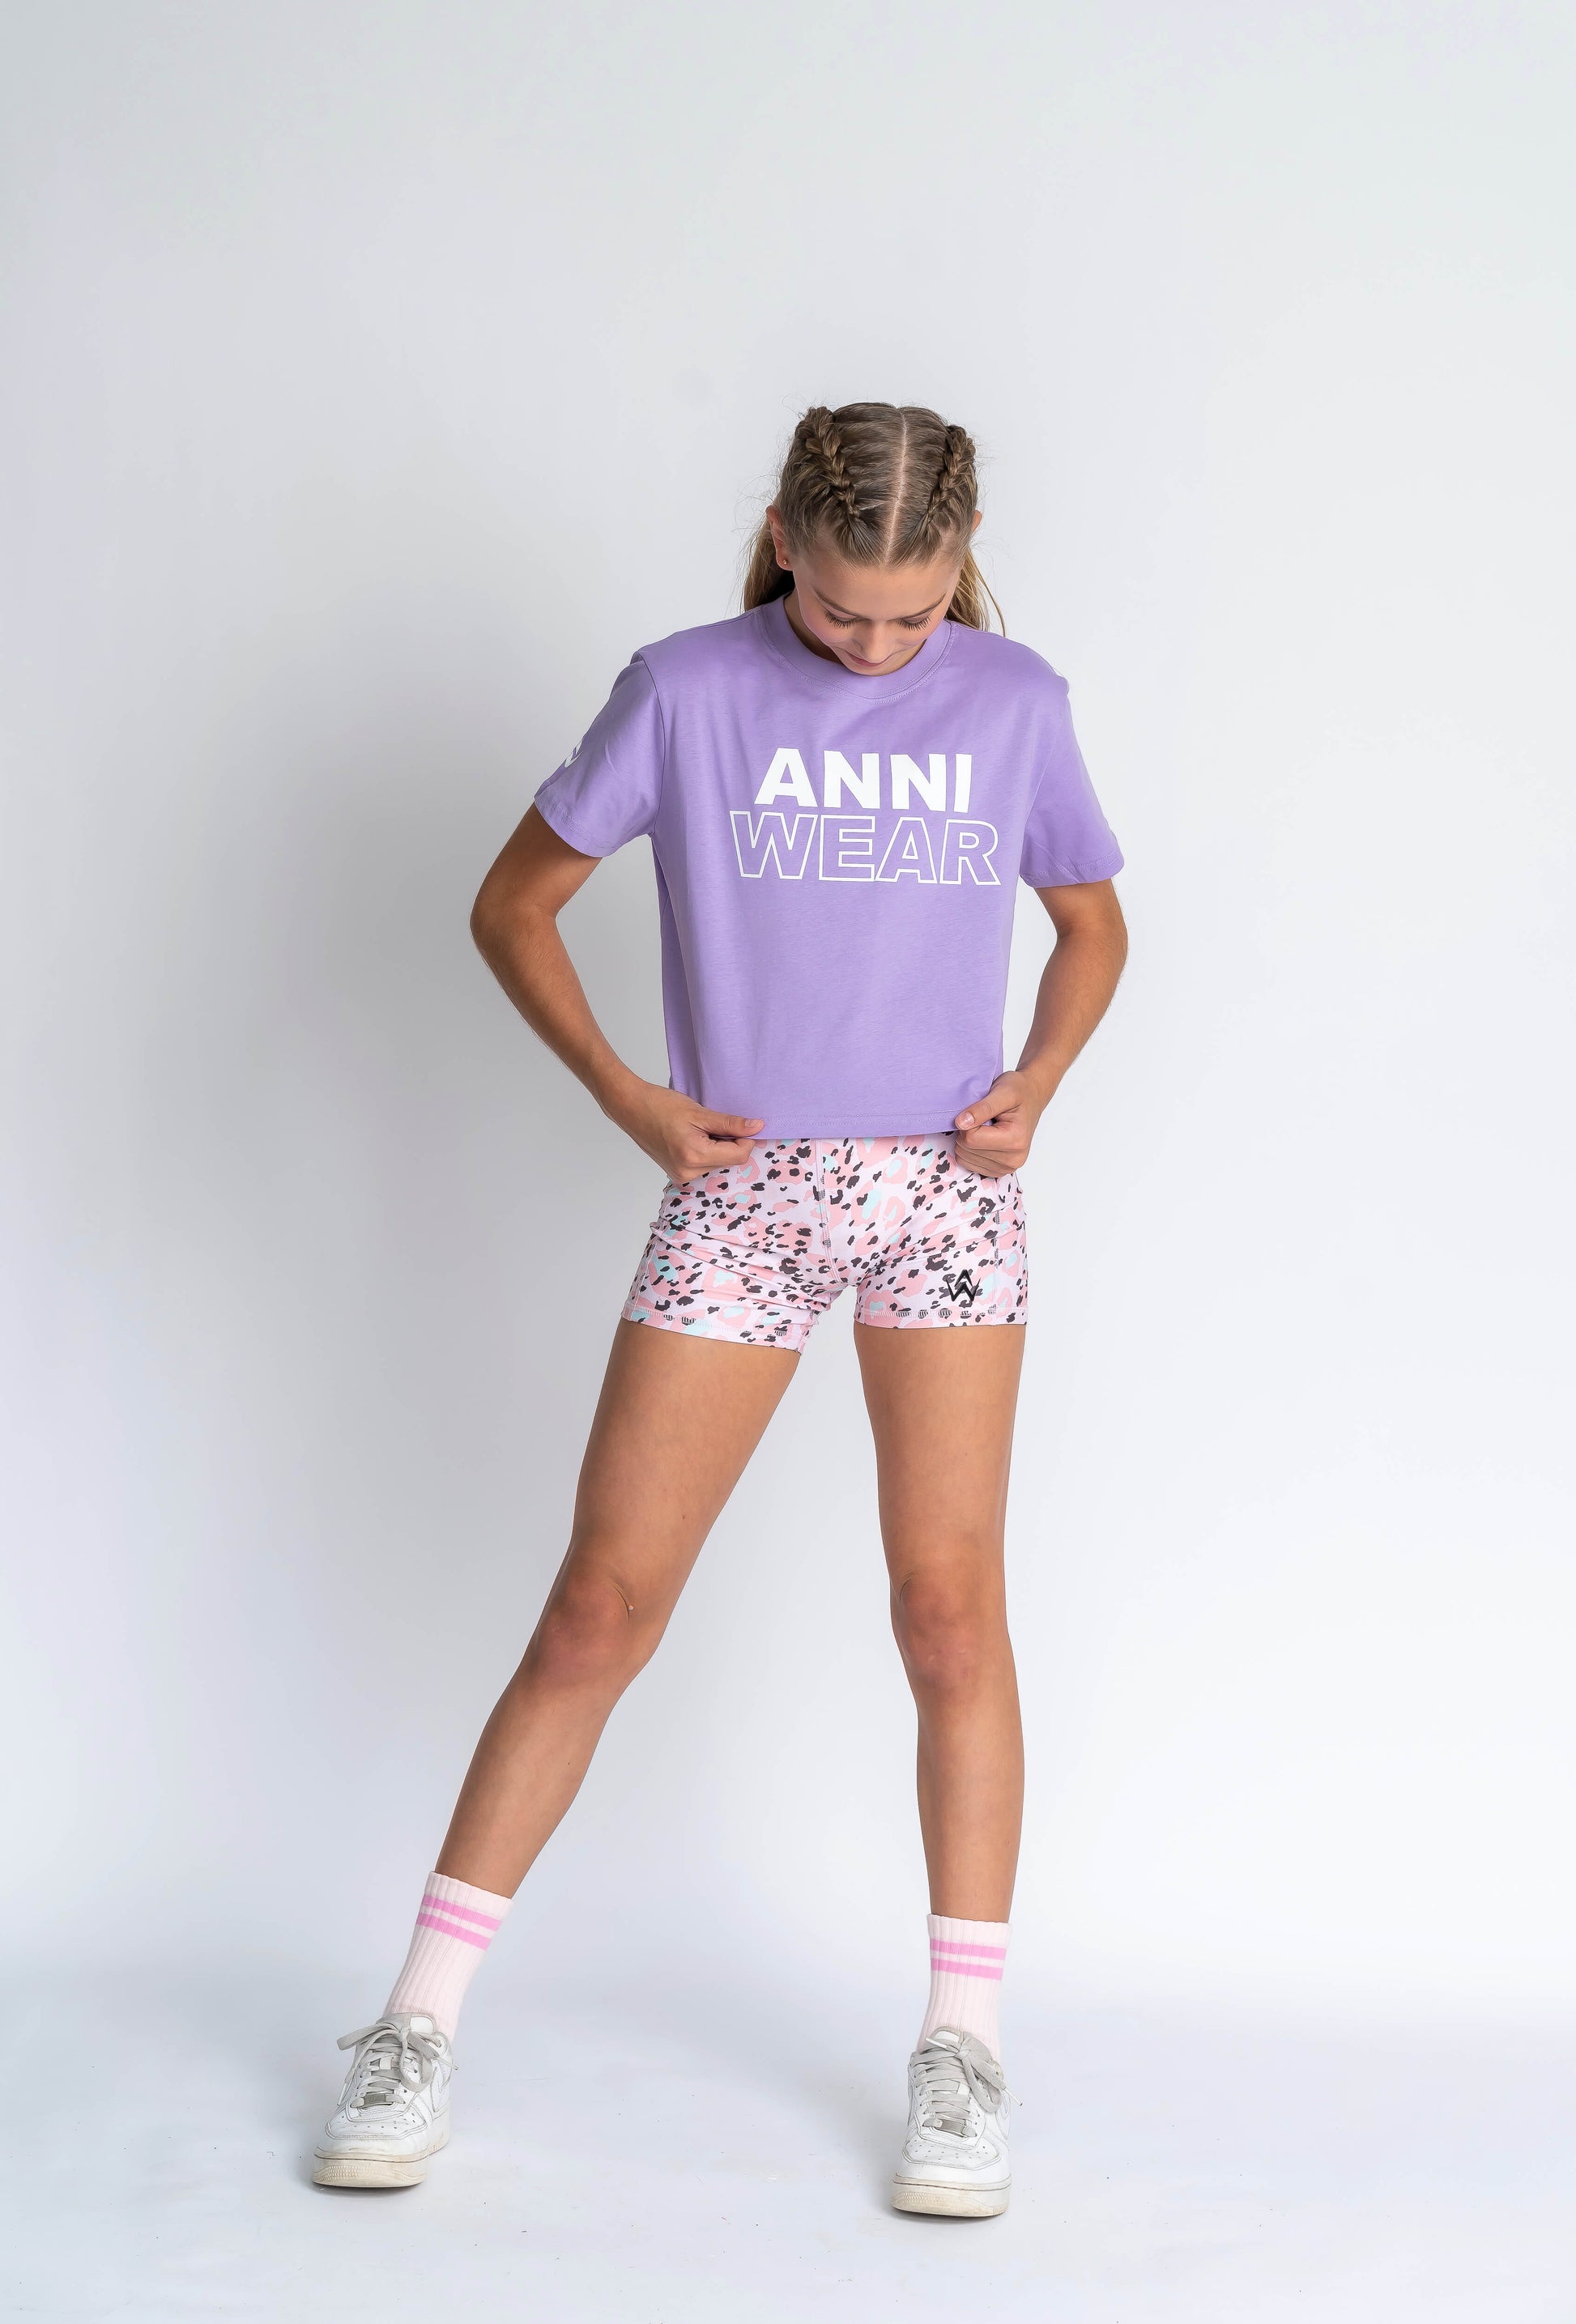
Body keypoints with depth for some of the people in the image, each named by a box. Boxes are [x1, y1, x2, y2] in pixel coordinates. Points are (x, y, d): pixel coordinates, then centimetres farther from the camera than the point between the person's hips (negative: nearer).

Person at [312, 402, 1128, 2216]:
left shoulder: (1014, 699, 3)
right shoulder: (689, 689, -3)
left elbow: (1092, 921, 17)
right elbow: (512, 905, 4)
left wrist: (1038, 1081, -1)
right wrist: (627, 1098, -6)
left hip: (946, 1194, 2)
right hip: (740, 1193, -1)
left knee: (950, 1605, -2)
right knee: (603, 1605, -1)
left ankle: (962, 2040, 10)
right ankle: (420, 2020, 10)